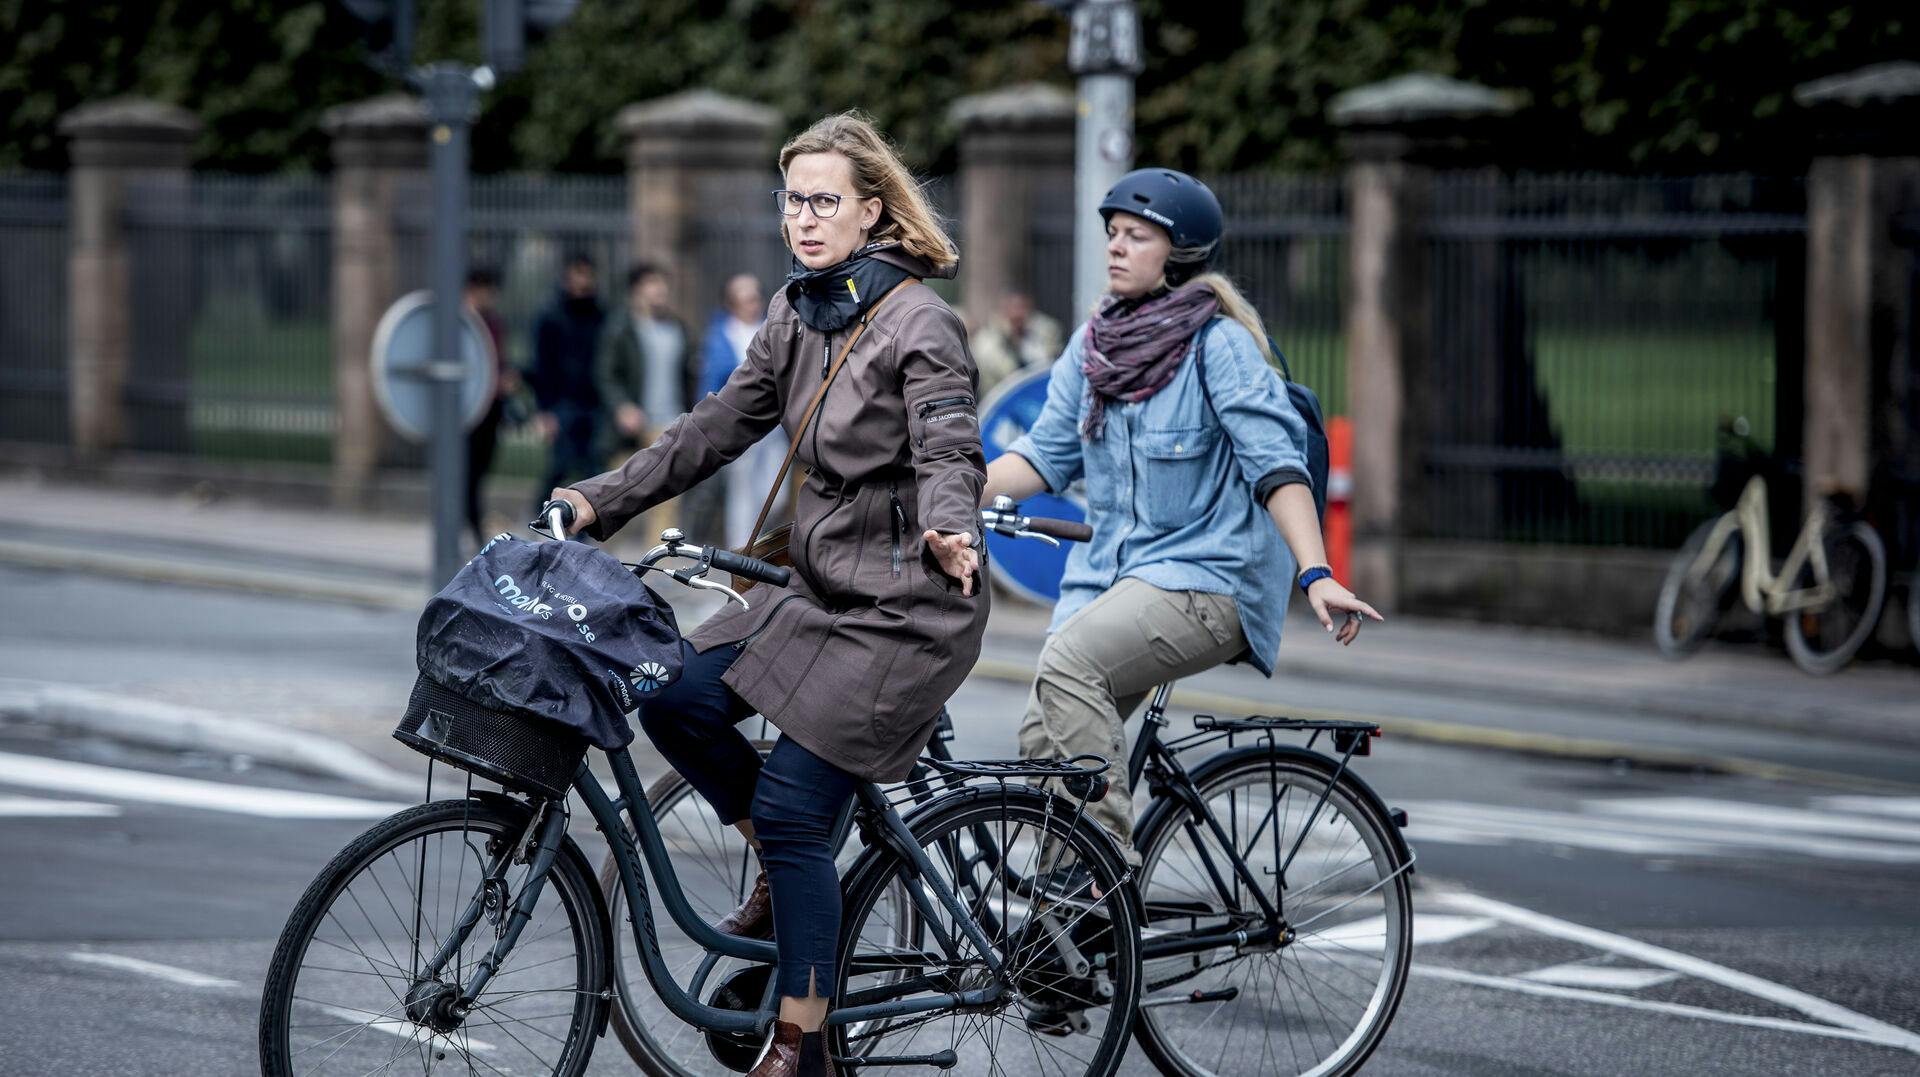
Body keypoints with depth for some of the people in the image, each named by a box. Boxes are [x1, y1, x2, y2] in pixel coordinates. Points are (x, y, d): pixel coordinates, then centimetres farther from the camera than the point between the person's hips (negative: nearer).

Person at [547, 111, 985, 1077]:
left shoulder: (918, 325, -15)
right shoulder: (799, 314, 9)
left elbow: (950, 453, -26)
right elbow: (720, 425, 14)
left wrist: (947, 534, -47)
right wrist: (603, 500, 8)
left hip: (902, 609, -8)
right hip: (819, 588, 8)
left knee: (789, 806, -12)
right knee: (675, 701, -6)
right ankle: (790, 871, 15)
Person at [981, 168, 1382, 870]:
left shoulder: (1218, 343, -8)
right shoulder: (1093, 344, 11)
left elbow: (1276, 465, -14)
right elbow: (1047, 455, 11)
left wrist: (1315, 574, -26)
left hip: (1210, 577, -7)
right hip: (1108, 571, 7)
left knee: (1070, 660, -30)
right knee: (1044, 736, -9)